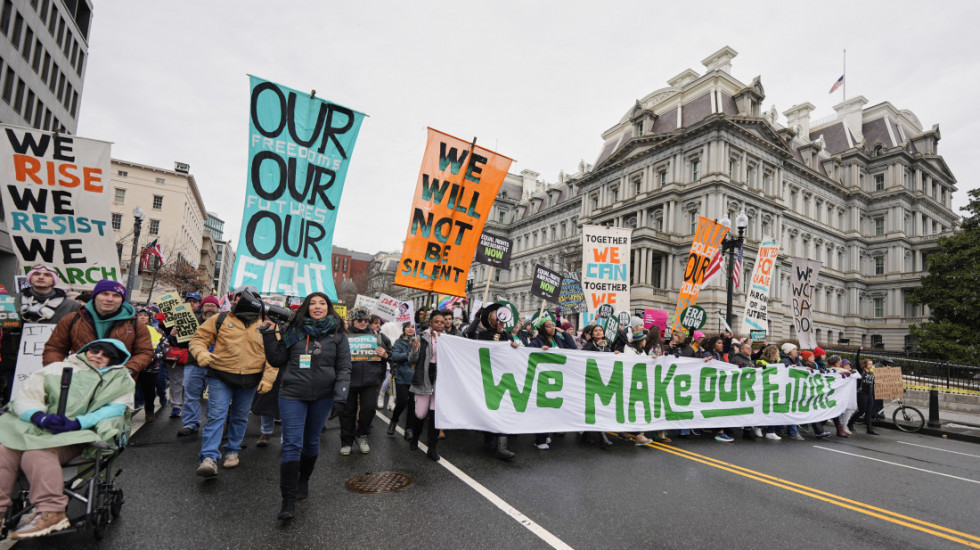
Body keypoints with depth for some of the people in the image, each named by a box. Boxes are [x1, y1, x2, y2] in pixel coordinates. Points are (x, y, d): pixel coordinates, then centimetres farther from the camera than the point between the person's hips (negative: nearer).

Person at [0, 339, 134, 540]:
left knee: (37, 454, -30)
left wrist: (77, 422, -15)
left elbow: (115, 409, 0)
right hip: (33, 426, 3)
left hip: (75, 435, -3)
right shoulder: (58, 368, 23)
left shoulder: (119, 379, 17)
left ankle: (50, 512, -33)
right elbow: (25, 396, 11)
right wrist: (40, 416, -11)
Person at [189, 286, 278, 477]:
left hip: (250, 381, 2)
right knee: (216, 416, -8)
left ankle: (232, 451, 29)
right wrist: (201, 353, -17)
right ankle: (209, 458, -3)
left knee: (240, 418, 13)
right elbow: (199, 338, 5)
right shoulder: (220, 320, 3)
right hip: (221, 377, -1)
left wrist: (268, 378, -5)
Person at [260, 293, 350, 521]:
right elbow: (277, 360, 5)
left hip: (322, 396, 1)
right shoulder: (293, 331, 3)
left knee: (311, 442, 16)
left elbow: (344, 367, 0)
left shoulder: (337, 335, 1)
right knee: (292, 444, -6)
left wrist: (340, 393, -11)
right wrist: (269, 336, -5)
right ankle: (288, 500, 3)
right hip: (292, 394, -1)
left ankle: (303, 481, 40)